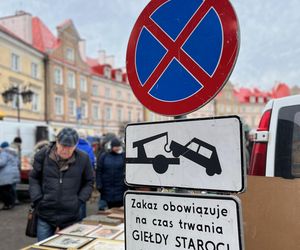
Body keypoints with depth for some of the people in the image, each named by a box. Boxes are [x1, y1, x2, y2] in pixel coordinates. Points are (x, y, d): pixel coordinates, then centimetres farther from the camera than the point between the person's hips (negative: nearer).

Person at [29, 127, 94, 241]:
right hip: (45, 216, 0)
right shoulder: (43, 155, -4)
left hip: (71, 218, 0)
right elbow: (34, 178, 7)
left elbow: (89, 182, 7)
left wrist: (80, 200, -3)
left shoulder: (83, 158, -5)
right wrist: (37, 199, -3)